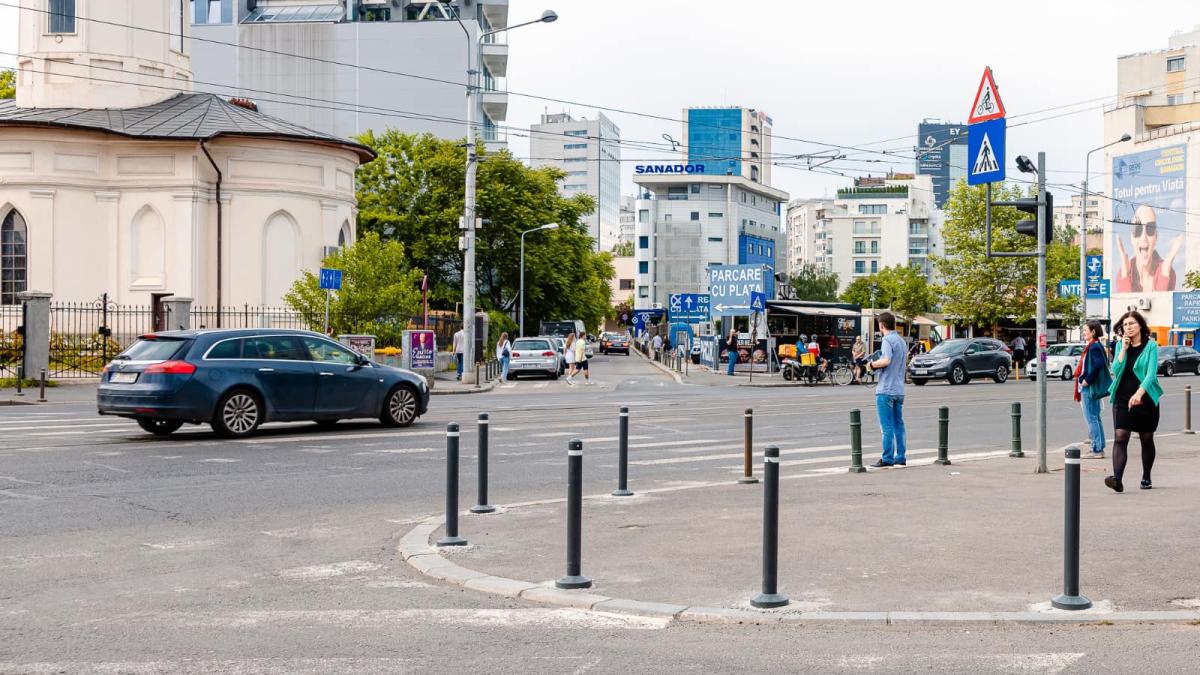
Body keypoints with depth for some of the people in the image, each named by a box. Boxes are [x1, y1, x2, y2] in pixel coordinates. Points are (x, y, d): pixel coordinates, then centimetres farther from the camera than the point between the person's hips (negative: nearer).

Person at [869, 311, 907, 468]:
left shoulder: (887, 340, -13)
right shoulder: (901, 340, 15)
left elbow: (886, 361, -27)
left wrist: (873, 364, -9)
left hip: (886, 390, -9)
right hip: (899, 389, 9)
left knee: (887, 426, -5)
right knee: (899, 425, 11)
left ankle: (887, 459, -3)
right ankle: (900, 458, 14)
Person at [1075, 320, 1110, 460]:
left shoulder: (1094, 347, -16)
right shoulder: (1095, 345, 14)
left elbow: (1098, 364, -29)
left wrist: (1087, 380, -23)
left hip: (1089, 387, -11)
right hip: (1090, 387, 11)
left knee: (1091, 418, -7)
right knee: (1095, 418, 14)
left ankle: (1097, 450, -5)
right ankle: (1099, 448, 20)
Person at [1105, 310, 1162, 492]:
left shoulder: (1151, 346, -4)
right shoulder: (1120, 345, 8)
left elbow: (1151, 373, -15)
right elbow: (1116, 371, -2)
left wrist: (1139, 393, -30)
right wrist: (1124, 349, -9)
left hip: (1145, 398, -2)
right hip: (1122, 398, 2)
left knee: (1147, 439, 11)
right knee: (1120, 437, -13)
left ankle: (1146, 478, 28)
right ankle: (1117, 479, -24)